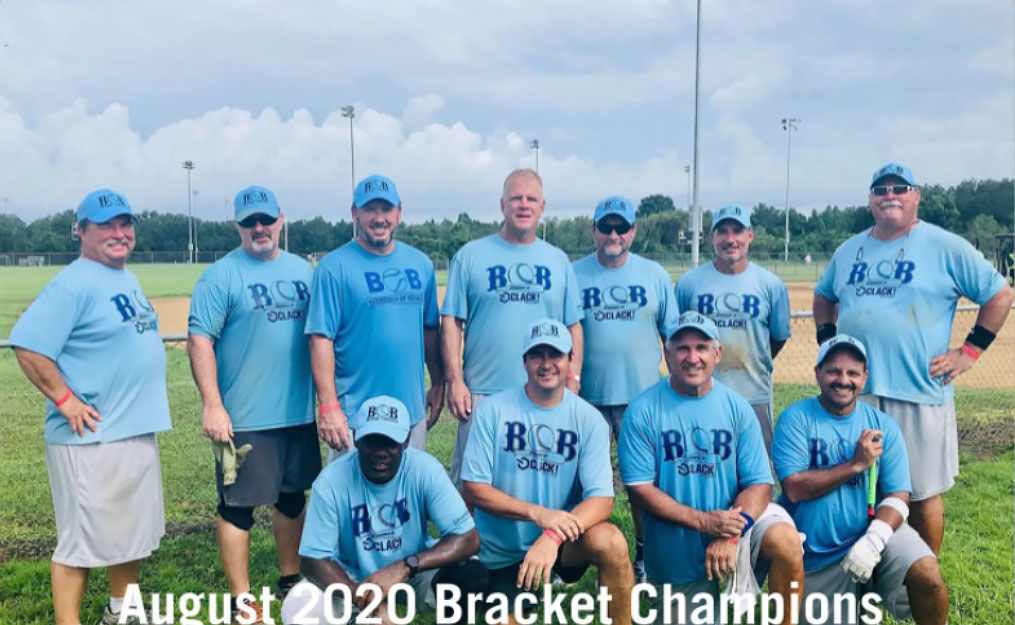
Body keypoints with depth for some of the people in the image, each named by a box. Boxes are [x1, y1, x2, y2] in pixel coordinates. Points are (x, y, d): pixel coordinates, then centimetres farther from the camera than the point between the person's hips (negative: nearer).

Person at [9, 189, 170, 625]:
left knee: (133, 528, 20)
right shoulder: (73, 284, -15)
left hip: (139, 430, 9)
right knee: (82, 539, 0)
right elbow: (27, 346, -23)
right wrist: (66, 401, -22)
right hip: (90, 438, -9)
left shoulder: (128, 279, 13)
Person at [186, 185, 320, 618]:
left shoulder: (302, 270, 10)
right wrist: (212, 406, -19)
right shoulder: (221, 275, -7)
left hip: (300, 413, 6)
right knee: (238, 506, 1)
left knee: (292, 497, 17)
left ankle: (290, 581, 33)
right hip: (244, 418, -6)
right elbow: (199, 341, -12)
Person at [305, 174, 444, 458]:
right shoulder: (334, 267, -7)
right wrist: (328, 407, -16)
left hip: (413, 411, 5)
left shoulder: (420, 263, 10)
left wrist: (438, 384, 14)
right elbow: (321, 338, -11)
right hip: (354, 417, -5)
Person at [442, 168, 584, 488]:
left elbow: (573, 327, 11)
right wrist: (455, 381, -8)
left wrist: (572, 383, 3)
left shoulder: (559, 261, 12)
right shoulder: (470, 255, 3)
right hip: (482, 393, -2)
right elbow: (451, 322, -1)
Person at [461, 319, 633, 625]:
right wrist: (538, 513, -25)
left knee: (611, 542, -28)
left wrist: (553, 537, -33)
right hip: (502, 553, 1)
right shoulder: (492, 411, -9)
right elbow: (474, 489, -11)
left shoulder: (588, 419, -8)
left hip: (563, 541, 0)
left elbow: (601, 499, -15)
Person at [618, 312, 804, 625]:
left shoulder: (736, 407, -2)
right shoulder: (643, 411, -8)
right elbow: (640, 488, -12)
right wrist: (703, 521, -22)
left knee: (785, 539, -27)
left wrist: (729, 535, -22)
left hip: (735, 522, 1)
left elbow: (759, 484, -5)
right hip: (674, 554, 0)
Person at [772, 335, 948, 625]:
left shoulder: (883, 425, 0)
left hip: (871, 530, 1)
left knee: (928, 576, -24)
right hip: (814, 557, -1)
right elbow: (794, 488, -17)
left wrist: (873, 539, -23)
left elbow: (898, 495, -6)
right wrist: (856, 464, -20)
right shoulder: (796, 418, -7)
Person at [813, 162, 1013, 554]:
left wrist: (969, 351, -5)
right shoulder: (849, 251, 12)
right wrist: (827, 339, 13)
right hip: (854, 393, 5)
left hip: (920, 393, -4)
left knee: (922, 493, 5)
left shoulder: (945, 247, -3)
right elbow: (823, 297, 27)